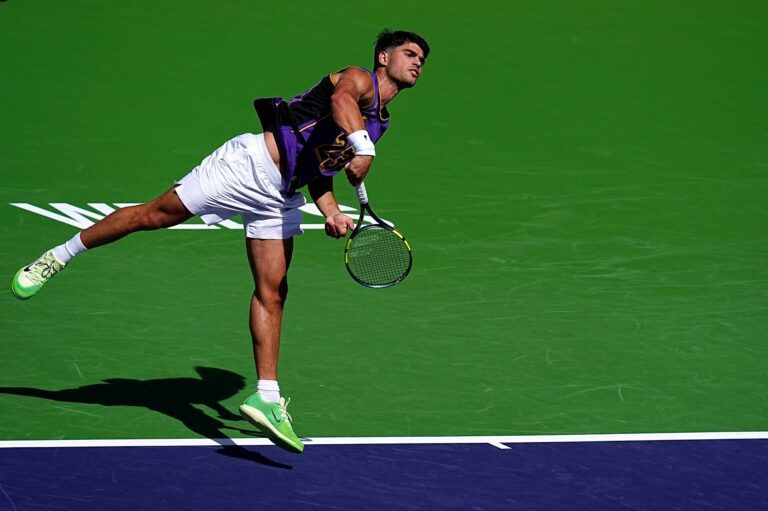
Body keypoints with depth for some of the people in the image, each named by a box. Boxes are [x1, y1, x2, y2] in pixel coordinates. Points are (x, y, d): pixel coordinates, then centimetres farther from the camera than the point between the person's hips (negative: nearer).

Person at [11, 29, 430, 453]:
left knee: (272, 293, 1)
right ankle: (59, 257, 11)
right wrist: (362, 147, -47)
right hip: (250, 163, -8)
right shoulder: (359, 79, -5)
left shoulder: (378, 122, 20)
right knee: (155, 215, -5)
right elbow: (340, 100, -31)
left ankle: (266, 398, -1)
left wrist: (331, 212, 4)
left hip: (281, 198, 8)